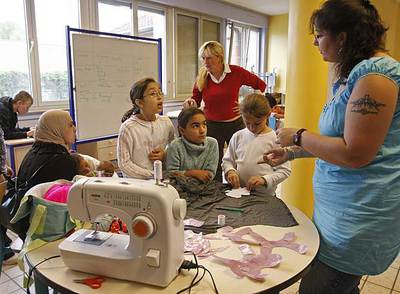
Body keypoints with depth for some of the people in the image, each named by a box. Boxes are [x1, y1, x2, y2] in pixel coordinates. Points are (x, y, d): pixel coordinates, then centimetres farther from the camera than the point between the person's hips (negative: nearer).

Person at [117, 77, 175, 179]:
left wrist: (165, 156, -7)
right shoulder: (128, 128, -10)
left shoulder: (166, 122, 3)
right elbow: (124, 164, -10)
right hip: (136, 182, -3)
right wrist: (153, 176, -14)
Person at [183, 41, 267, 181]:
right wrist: (190, 102, -14)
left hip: (235, 124, -1)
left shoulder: (236, 72, -5)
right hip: (211, 126, 1)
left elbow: (261, 85, 6)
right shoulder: (202, 77, 0)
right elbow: (196, 100, 9)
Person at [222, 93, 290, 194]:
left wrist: (264, 180, -14)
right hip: (238, 192, 2)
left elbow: (284, 170, 0)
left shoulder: (275, 139, -2)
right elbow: (227, 161, 16)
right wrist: (230, 171, -5)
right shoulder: (238, 136, 7)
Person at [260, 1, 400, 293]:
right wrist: (291, 153, 17)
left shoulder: (375, 73, -19)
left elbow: (354, 154, -24)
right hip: (340, 204, 9)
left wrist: (298, 137, -12)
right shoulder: (352, 75, 12)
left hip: (360, 214, -9)